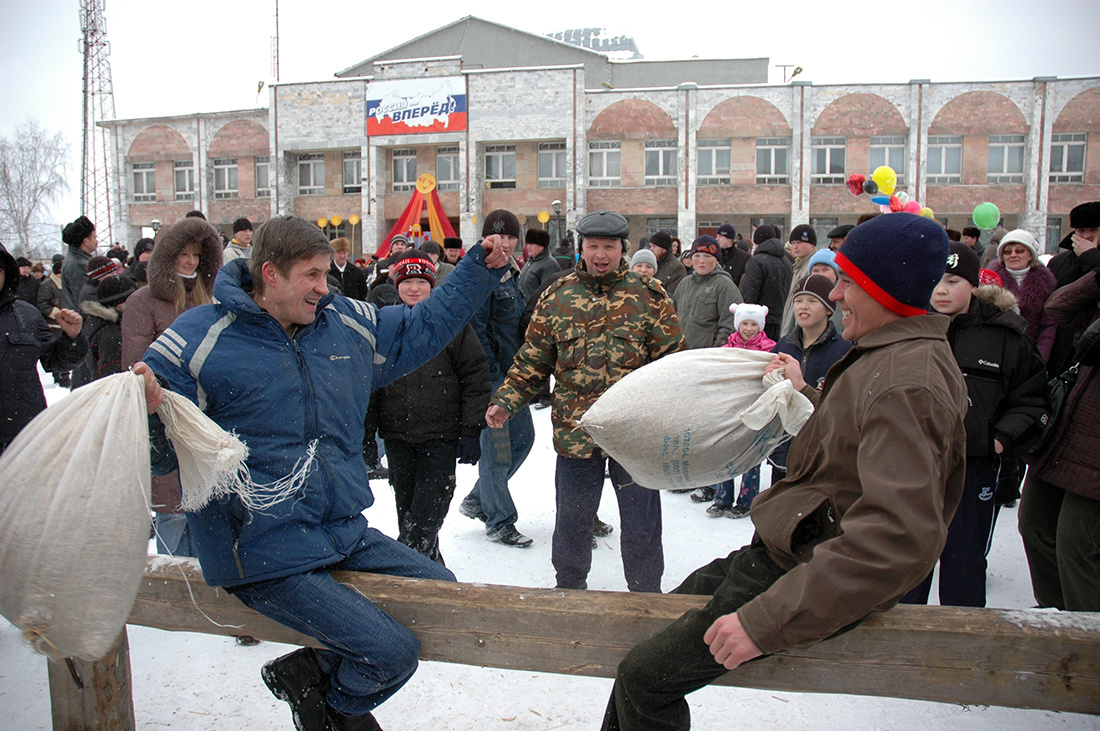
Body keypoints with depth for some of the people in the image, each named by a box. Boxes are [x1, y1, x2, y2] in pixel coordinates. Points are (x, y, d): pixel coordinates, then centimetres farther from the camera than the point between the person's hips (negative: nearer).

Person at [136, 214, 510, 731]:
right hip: (265, 554, -7)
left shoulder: (346, 323, 6)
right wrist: (144, 413, -32)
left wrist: (480, 270, 16)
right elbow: (160, 453, -10)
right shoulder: (199, 340, -10)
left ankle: (312, 670, 22)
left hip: (346, 534, 7)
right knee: (392, 652, -15)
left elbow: (424, 326, 21)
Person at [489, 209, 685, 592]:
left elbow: (673, 360, 0)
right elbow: (532, 360, 8)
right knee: (571, 521, 15)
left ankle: (645, 593, 31)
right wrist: (506, 402, -4)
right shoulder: (556, 296, 4)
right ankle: (569, 587, 38)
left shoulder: (649, 295, -1)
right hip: (575, 432, 2)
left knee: (641, 522, 11)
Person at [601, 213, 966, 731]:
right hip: (790, 550, 10)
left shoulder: (905, 384, -25)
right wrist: (805, 395, 28)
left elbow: (901, 539, -36)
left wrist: (766, 620, -36)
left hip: (820, 581, -10)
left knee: (644, 678, -12)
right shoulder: (895, 357, 9)